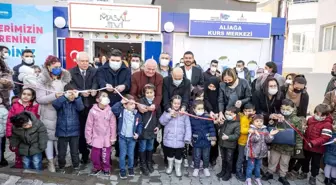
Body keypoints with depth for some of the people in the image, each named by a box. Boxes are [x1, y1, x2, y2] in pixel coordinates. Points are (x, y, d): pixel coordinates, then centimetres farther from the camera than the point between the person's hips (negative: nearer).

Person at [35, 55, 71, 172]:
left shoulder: (65, 78, 6)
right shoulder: (42, 80, -7)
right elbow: (39, 99, -13)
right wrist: (55, 96, -24)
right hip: (49, 114, -3)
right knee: (49, 136, 6)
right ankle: (50, 162, 20)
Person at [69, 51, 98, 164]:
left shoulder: (94, 71, 7)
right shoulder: (71, 72, 5)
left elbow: (95, 83, -9)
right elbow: (72, 86, -7)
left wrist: (93, 90, -31)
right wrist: (81, 92, -25)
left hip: (92, 105, 0)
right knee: (81, 131, 6)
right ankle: (84, 153, 20)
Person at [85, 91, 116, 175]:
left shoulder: (110, 111, -11)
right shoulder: (93, 110, -12)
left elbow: (113, 125, -4)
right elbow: (89, 125, -4)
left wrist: (113, 138, 0)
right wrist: (88, 138, -1)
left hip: (107, 139, 0)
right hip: (96, 138, 0)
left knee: (106, 156, 10)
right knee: (95, 155, 14)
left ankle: (106, 168, 34)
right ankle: (96, 167, 39)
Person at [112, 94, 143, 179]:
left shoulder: (137, 114, -1)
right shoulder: (121, 111, -7)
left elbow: (140, 125, 6)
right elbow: (113, 109, -24)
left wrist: (138, 133, -5)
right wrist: (120, 102, -25)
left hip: (132, 138, 2)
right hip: (122, 137, -2)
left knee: (131, 155, 12)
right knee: (122, 155, 7)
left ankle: (131, 168, 33)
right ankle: (122, 170, 23)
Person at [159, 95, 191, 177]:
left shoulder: (184, 114, -3)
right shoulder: (167, 112, 0)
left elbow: (187, 127, -6)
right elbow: (162, 121, -8)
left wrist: (187, 138, -14)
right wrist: (169, 115, -19)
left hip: (180, 140, -1)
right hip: (169, 139, 1)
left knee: (178, 155, 11)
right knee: (170, 154, 19)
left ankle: (178, 169, 33)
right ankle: (170, 166, 42)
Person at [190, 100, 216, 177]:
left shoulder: (207, 117, -13)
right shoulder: (191, 118, -8)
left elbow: (212, 128, -8)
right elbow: (190, 130, 3)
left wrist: (213, 139, -8)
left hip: (206, 141, 0)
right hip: (196, 141, 0)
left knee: (206, 156, 15)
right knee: (197, 156, 13)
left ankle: (206, 168, 36)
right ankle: (196, 168, 32)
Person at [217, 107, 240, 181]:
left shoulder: (237, 124, -14)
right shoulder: (224, 121, 2)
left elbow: (237, 135, -16)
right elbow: (219, 130, 15)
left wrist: (228, 137, -25)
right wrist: (220, 124, -6)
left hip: (230, 145, -5)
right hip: (222, 143, 6)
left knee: (229, 160, 9)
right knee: (223, 158, 19)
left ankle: (228, 173, 24)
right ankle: (223, 171, 35)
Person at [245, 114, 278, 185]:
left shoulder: (264, 130, 3)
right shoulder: (252, 130, -12)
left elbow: (268, 140, -1)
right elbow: (254, 139, -24)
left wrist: (271, 135, -18)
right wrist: (257, 134, -42)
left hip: (261, 152, 5)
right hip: (252, 152, -5)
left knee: (258, 166, 19)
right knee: (251, 166, 4)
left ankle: (257, 178, 35)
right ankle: (248, 178, 20)